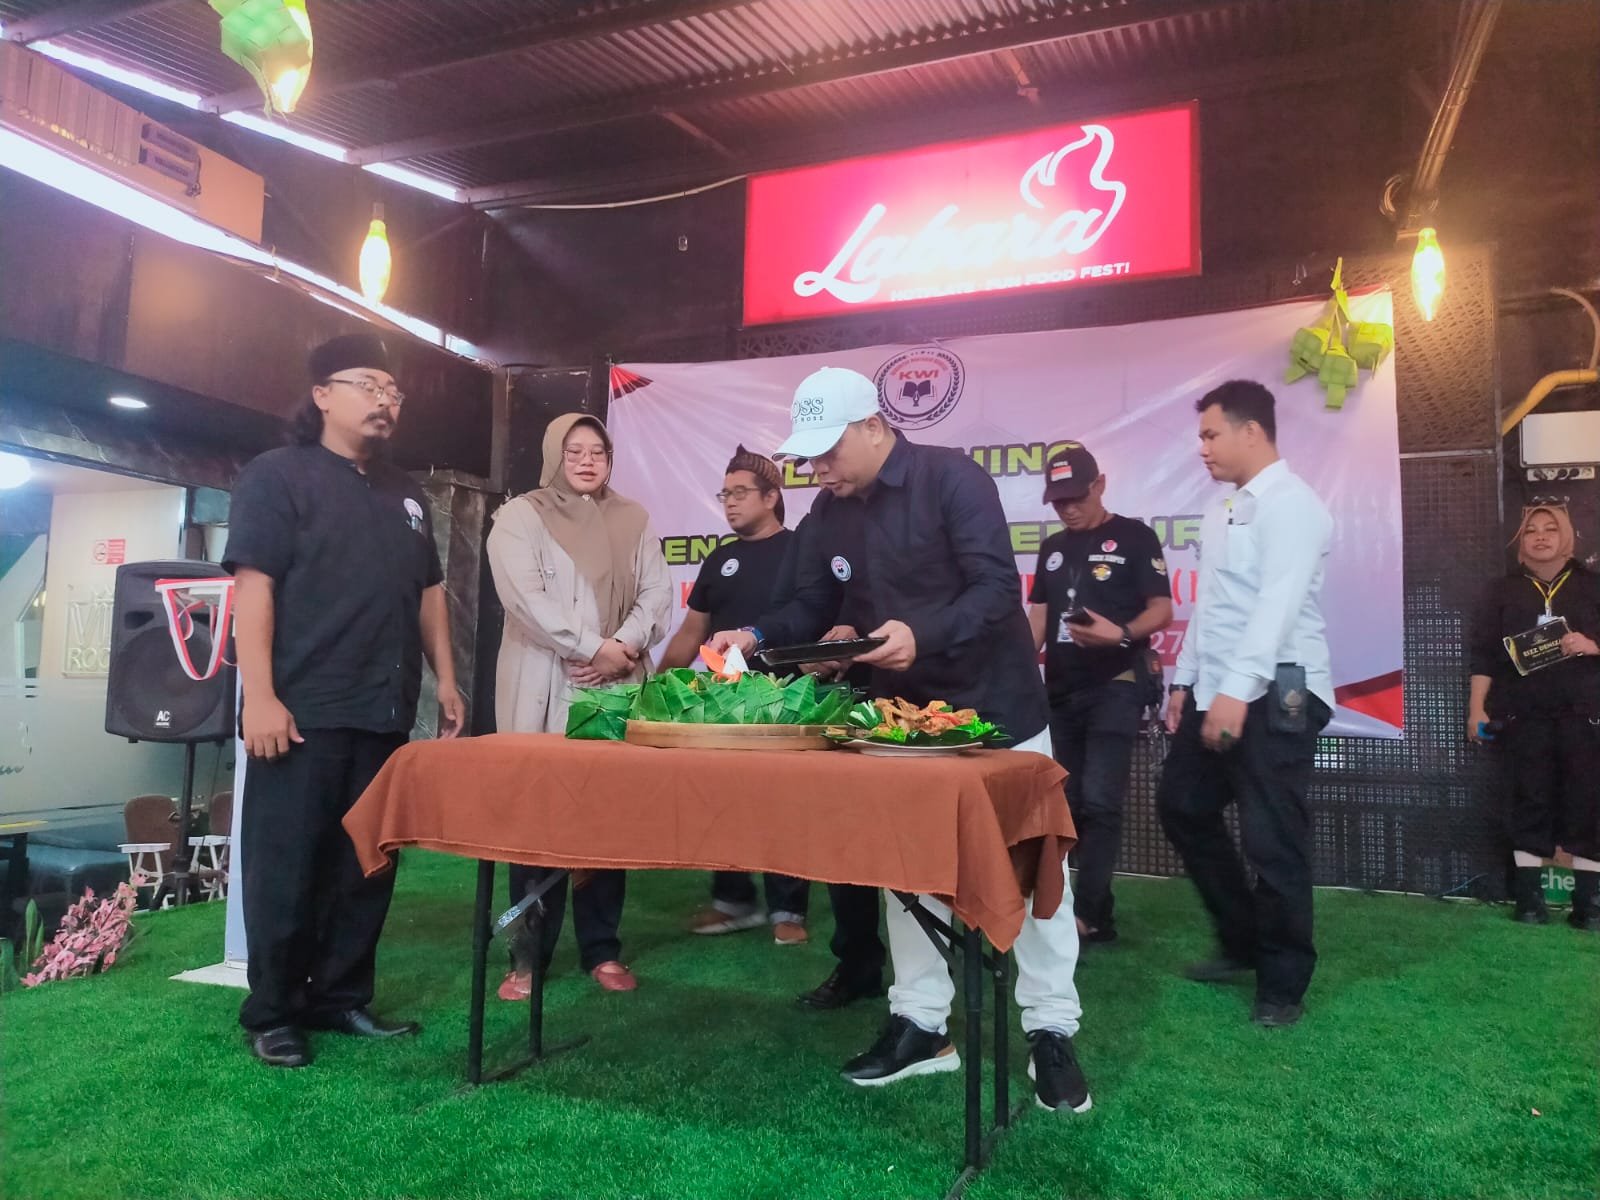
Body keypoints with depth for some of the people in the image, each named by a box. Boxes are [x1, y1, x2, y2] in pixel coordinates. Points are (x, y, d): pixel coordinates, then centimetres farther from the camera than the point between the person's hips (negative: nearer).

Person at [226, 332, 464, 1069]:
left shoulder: (404, 494, 18)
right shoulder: (278, 475, -2)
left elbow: (428, 592, 21)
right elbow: (252, 584, -11)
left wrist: (446, 681, 14)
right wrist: (261, 696, -18)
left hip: (385, 713, 6)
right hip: (305, 711, -6)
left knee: (367, 864, 10)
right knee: (288, 864, 1)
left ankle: (341, 997, 22)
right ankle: (271, 1012, 14)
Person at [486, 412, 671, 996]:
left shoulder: (632, 519, 14)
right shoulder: (519, 516, 1)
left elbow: (657, 592, 6)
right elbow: (525, 597, -12)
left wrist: (624, 648, -11)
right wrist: (594, 647, -16)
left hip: (616, 689, 3)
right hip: (543, 692, -3)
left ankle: (602, 949, 14)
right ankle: (529, 954, 7)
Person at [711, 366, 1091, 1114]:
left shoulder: (953, 479, -19)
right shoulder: (829, 513, 1)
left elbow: (997, 588, -26)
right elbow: (813, 607, 6)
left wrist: (925, 634, -42)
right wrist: (756, 635, -13)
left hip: (992, 705, -6)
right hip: (900, 717, 6)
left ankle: (1051, 1033, 15)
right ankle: (920, 1025, 24)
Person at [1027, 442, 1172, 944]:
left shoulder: (1135, 537, -2)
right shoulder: (1053, 548, 15)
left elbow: (1162, 610, -8)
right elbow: (1038, 614, 14)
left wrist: (1121, 633, -27)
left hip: (1116, 686, -6)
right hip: (1060, 690, 6)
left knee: (1100, 801, -13)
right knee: (1069, 802, 8)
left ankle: (1086, 915, -9)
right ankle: (1098, 914, 18)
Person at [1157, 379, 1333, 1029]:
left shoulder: (1291, 504, -12)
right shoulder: (1221, 511, 16)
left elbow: (1277, 604, -23)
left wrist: (1236, 690, -30)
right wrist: (1184, 682, 16)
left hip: (1276, 695, -9)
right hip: (1215, 693, 10)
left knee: (1272, 842, -3)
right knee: (1181, 806, 15)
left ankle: (1282, 984, 15)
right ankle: (1243, 942, 30)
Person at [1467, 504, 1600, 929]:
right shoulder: (1503, 591, 9)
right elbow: (1484, 652, 5)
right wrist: (1477, 708, 0)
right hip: (1525, 713, 0)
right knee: (1531, 799, -1)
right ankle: (1529, 895, 3)